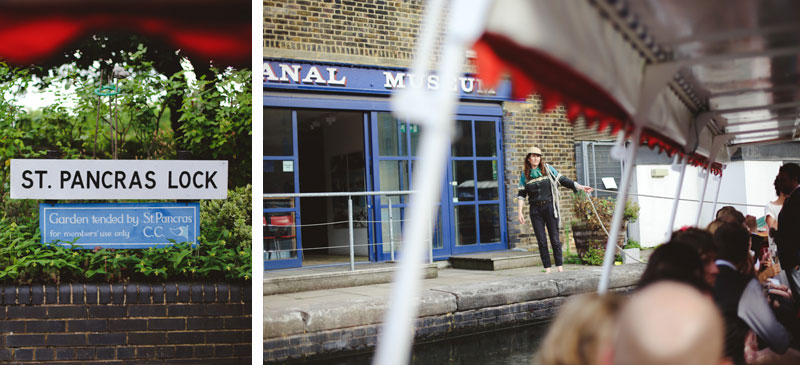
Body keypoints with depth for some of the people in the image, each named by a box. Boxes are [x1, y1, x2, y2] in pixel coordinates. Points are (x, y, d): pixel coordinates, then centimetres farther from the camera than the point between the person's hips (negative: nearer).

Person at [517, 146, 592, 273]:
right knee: (541, 241, 2)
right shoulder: (524, 174, 6)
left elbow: (563, 180, 5)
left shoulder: (548, 169, 4)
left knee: (555, 238, -1)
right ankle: (547, 269, 8)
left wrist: (581, 187, 0)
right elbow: (521, 194, 7)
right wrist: (520, 212, 0)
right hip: (535, 210, 1)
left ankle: (560, 267, 7)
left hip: (549, 207, -1)